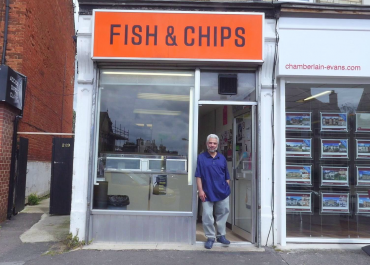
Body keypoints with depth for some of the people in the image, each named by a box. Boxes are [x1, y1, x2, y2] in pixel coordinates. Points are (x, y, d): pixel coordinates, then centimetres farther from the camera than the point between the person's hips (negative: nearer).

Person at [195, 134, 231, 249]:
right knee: (207, 216, -1)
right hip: (207, 193, -3)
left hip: (222, 192, 3)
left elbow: (227, 176, 13)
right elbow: (198, 176, -4)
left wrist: (227, 188, 7)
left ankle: (221, 235, 28)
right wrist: (200, 190, -10)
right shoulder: (201, 157, -1)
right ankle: (210, 237, 15)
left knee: (222, 214, 12)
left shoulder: (222, 158, 9)